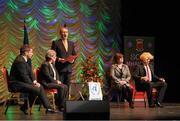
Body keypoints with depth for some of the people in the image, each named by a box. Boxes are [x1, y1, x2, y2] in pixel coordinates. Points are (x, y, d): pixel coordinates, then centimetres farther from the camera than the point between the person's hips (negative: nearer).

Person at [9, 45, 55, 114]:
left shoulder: (24, 60, 12)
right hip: (16, 84, -10)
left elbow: (30, 72, 13)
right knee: (36, 89, -22)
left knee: (40, 87, 0)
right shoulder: (20, 61, -20)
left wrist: (34, 81, -2)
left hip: (21, 82, 10)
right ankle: (24, 107, -5)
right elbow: (24, 76, -22)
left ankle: (48, 107, -1)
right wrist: (32, 84, -14)